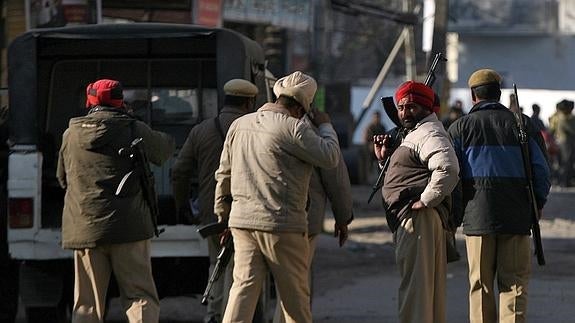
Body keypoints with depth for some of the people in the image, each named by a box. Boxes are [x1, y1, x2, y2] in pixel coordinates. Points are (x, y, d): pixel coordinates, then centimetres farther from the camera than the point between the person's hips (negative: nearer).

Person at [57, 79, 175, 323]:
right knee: (140, 296, -1)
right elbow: (163, 151, 16)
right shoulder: (133, 130, -1)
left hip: (83, 228, 3)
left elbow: (63, 178, 20)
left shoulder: (71, 134, 8)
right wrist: (168, 141, 38)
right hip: (128, 227, -3)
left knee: (87, 303, 8)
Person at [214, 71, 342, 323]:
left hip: (242, 221, 6)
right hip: (282, 225, -6)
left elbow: (224, 175, 18)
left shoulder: (239, 125, 12)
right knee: (295, 294, 7)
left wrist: (223, 216, 26)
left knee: (243, 287, 2)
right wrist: (325, 126, 5)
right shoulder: (293, 128, -11)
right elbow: (330, 157, -11)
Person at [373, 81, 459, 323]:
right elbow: (406, 177, 34)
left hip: (418, 219, -11)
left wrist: (425, 201, -23)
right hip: (410, 221, 11)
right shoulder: (414, 134, 24)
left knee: (415, 285, -13)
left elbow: (447, 169, -29)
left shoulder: (429, 134, -11)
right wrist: (384, 159, 19)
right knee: (429, 286, 14)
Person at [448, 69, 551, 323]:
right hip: (517, 217, 0)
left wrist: (453, 218, 6)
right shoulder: (522, 124, 5)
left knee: (480, 285, 7)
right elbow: (541, 170, 4)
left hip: (477, 217, 0)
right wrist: (538, 205, 16)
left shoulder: (460, 128, 4)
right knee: (514, 283, 2)